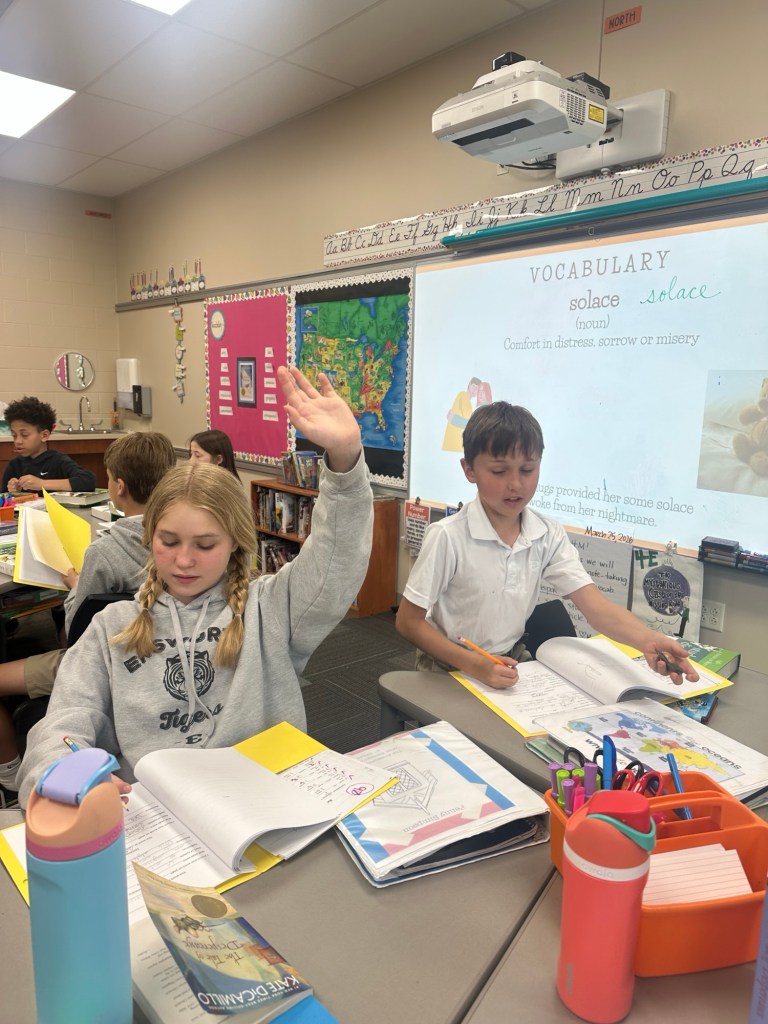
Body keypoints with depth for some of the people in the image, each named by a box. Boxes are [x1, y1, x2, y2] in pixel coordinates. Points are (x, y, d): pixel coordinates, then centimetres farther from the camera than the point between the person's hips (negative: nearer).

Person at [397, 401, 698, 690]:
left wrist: (647, 640, -35)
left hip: (511, 666, 5)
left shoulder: (549, 536, -6)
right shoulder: (448, 537, -20)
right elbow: (408, 621, -15)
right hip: (449, 671, -5)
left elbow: (596, 606, -15)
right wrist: (475, 664, -25)